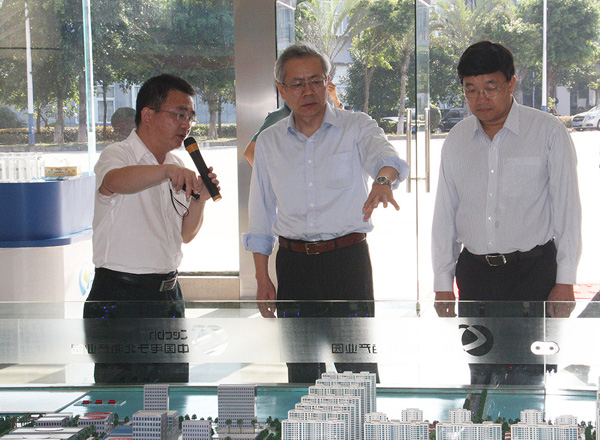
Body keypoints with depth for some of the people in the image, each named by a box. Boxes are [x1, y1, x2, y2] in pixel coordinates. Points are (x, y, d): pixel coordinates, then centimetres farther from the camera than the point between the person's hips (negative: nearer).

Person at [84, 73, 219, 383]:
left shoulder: (177, 168, 13)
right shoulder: (116, 156, -9)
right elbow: (115, 182, -35)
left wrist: (198, 200, 1)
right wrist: (168, 171, -51)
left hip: (169, 296, 7)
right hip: (120, 299, -7)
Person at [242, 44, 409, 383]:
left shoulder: (356, 128, -1)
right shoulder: (269, 142, 8)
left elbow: (387, 156, -23)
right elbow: (261, 216, 13)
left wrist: (383, 180, -47)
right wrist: (262, 279, 8)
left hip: (348, 258, -3)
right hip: (294, 263, 3)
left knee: (358, 370, -1)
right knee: (301, 371, 9)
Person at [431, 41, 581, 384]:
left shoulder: (549, 132, -3)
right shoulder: (456, 140, 9)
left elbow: (567, 208, -2)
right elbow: (445, 214, 13)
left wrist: (565, 280, -6)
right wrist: (443, 281, 10)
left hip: (533, 270, -4)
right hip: (474, 273, 4)